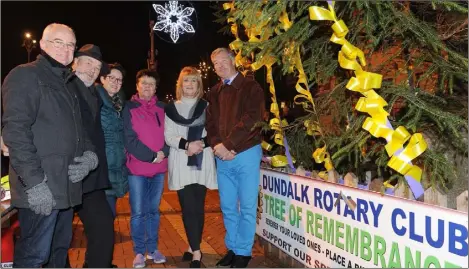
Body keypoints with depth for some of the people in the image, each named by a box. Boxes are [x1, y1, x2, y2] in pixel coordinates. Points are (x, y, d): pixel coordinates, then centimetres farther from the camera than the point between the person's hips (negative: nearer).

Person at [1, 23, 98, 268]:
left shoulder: (67, 83, 19)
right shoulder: (25, 76, -6)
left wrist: (90, 154, 1)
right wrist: (34, 182, -23)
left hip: (66, 186, 8)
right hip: (41, 188, -8)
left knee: (60, 249, 18)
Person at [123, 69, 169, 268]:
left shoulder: (162, 108, 10)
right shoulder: (129, 108, 0)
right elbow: (129, 139, -8)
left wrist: (163, 152, -11)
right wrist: (151, 156, -14)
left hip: (159, 168, 3)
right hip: (137, 168, -3)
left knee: (154, 210, 12)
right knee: (138, 212, 2)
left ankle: (153, 249, 23)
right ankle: (139, 252, 15)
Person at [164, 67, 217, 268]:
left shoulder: (206, 106, 10)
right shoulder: (171, 108, 10)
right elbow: (168, 136, 3)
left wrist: (201, 144, -13)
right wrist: (187, 145, -14)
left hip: (202, 161, 0)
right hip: (181, 163, 0)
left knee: (198, 206, 4)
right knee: (188, 207, -4)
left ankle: (193, 247, 16)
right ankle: (196, 251, 3)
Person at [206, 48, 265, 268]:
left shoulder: (250, 87, -2)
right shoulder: (215, 92, 15)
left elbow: (251, 119, -13)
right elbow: (210, 123, 10)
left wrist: (228, 145, -16)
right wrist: (217, 146, -9)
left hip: (246, 153, -5)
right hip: (223, 157, 5)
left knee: (247, 206, 3)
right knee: (228, 206, 12)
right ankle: (232, 248, 26)